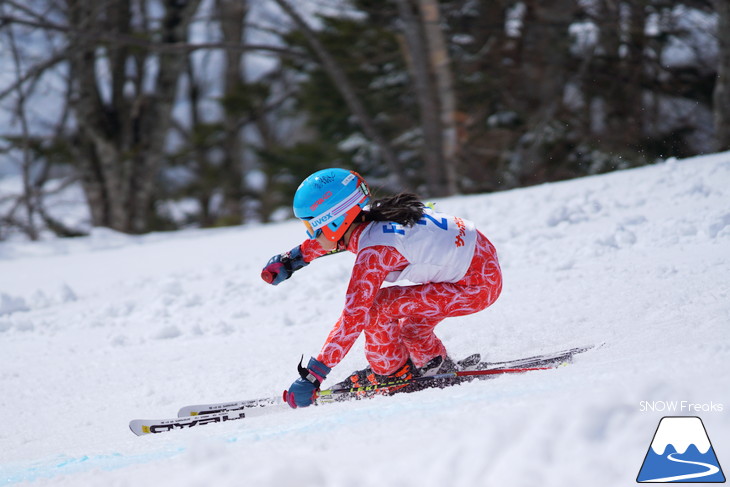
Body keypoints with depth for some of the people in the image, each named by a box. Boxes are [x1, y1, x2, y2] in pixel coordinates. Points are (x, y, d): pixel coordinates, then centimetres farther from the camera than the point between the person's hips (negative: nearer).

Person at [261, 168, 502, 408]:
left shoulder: (374, 253, -23)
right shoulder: (368, 216, 0)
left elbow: (353, 318, -25)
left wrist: (313, 376, -24)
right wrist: (292, 259, 25)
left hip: (477, 286, -9)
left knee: (375, 306, -11)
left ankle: (390, 372, 8)